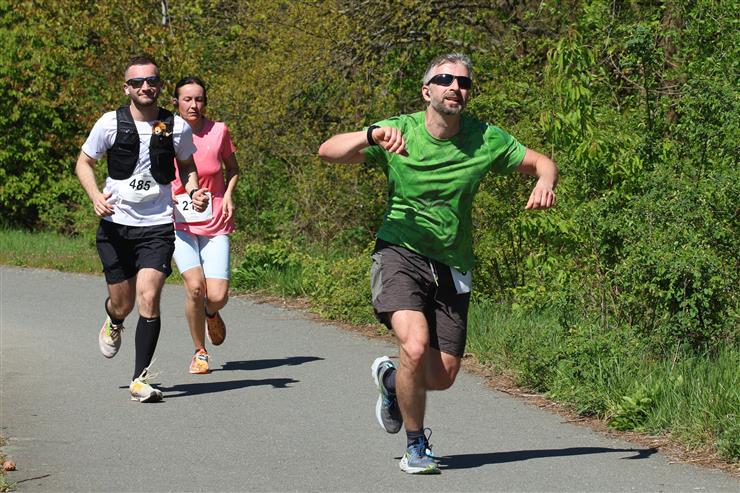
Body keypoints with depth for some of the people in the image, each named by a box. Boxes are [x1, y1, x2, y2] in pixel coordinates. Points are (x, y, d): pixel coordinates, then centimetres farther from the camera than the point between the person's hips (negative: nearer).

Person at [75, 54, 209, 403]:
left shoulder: (177, 127, -1)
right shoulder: (110, 123, -4)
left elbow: (187, 166, 17)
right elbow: (84, 162, 7)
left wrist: (194, 192, -3)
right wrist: (95, 195, -11)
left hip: (158, 227, 0)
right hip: (116, 224, 1)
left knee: (148, 298, -16)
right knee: (123, 304, 8)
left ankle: (140, 379, -8)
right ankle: (113, 323, 49)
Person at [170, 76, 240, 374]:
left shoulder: (218, 131, -1)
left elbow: (232, 169, 15)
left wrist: (228, 195, -1)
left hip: (215, 224, 1)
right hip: (179, 223, -1)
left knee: (217, 296, -11)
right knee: (194, 286, -21)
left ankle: (211, 314, 29)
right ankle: (200, 352, 1)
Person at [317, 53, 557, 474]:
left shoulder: (485, 139, -4)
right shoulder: (399, 132, -11)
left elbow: (542, 162, 6)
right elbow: (328, 152, -19)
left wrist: (544, 183, -18)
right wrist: (372, 135, -38)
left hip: (452, 266, 4)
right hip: (400, 254, -3)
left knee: (443, 375, 4)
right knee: (415, 346, -27)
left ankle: (391, 379, 41)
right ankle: (416, 446, -3)